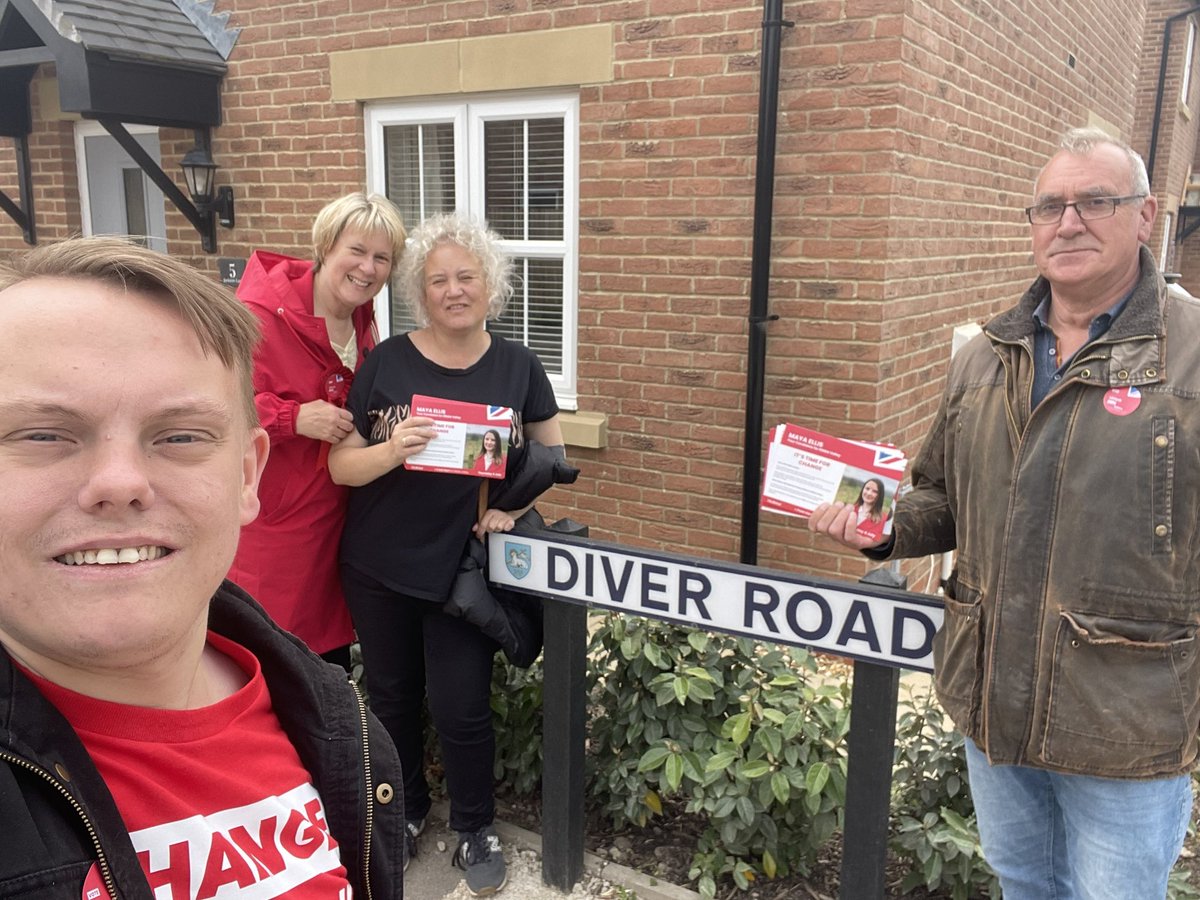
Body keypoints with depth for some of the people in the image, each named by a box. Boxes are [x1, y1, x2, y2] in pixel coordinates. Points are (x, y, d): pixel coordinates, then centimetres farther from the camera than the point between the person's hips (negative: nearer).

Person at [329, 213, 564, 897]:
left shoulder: (518, 367, -2)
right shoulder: (386, 362, -5)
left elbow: (553, 453, 7)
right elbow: (341, 465, -5)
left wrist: (514, 506, -9)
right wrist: (392, 451, -25)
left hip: (467, 568, -1)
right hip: (381, 568, 1)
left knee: (462, 707, 3)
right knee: (393, 696, 17)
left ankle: (476, 829, 27)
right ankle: (404, 812, 41)